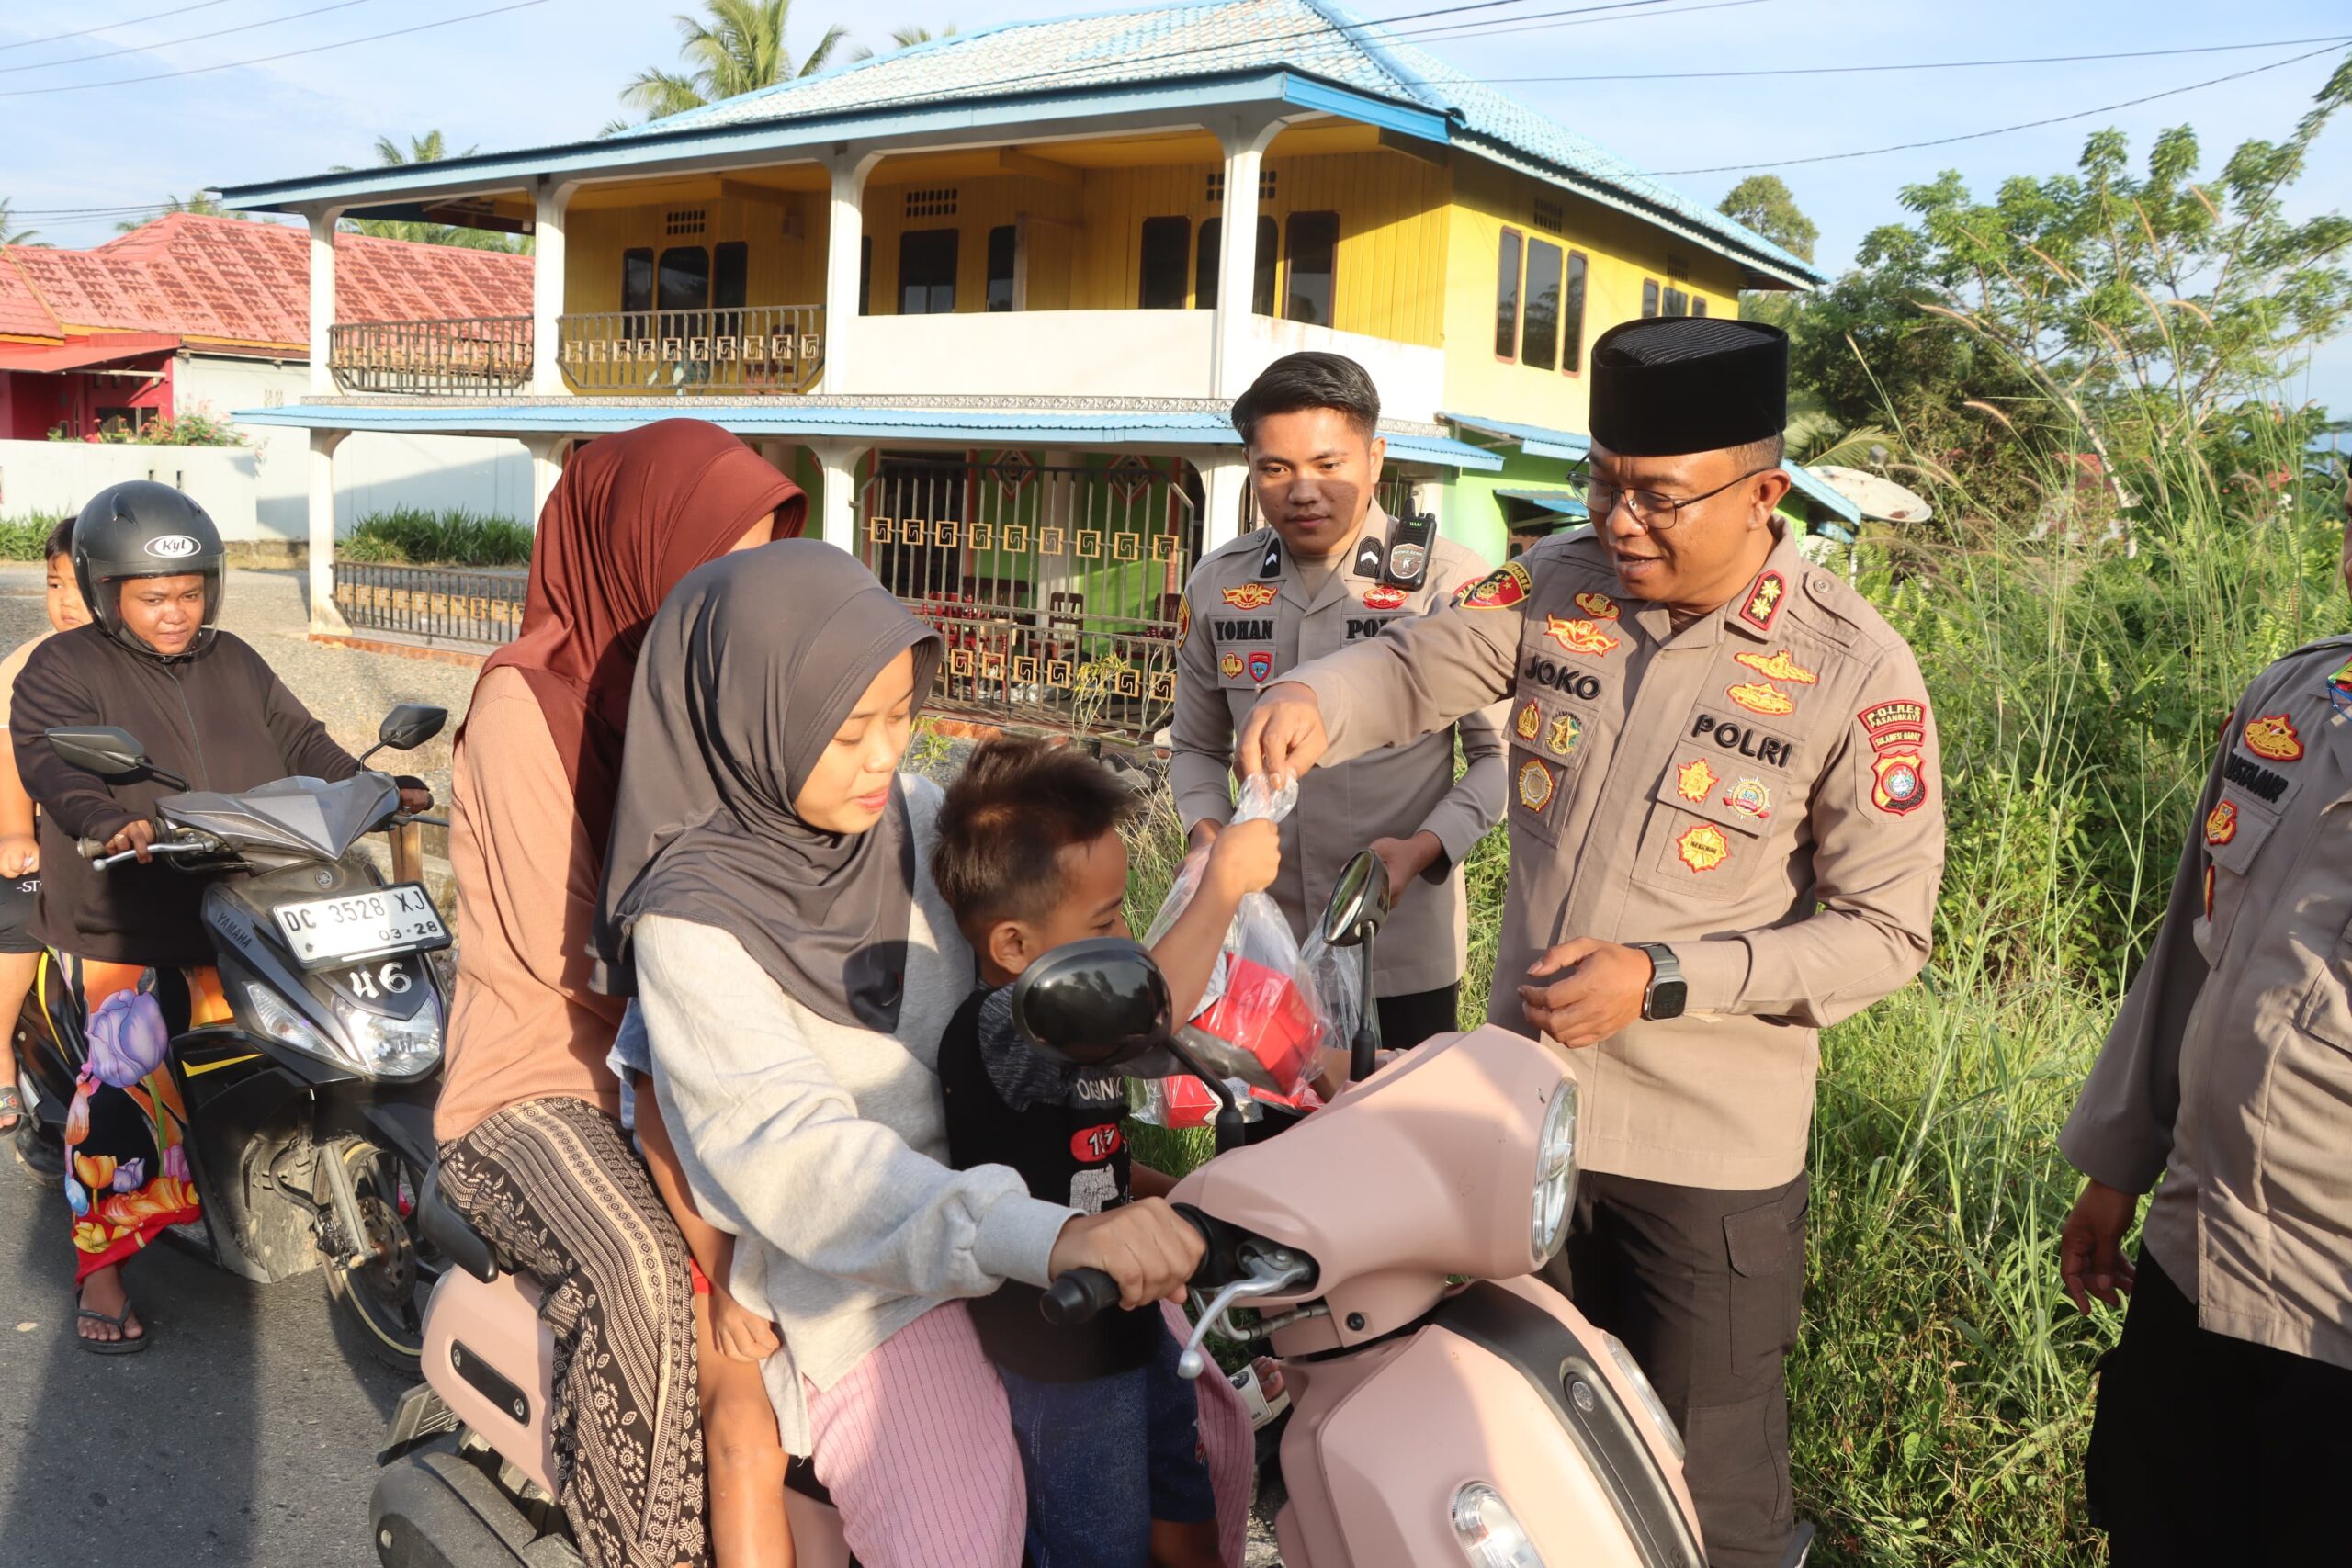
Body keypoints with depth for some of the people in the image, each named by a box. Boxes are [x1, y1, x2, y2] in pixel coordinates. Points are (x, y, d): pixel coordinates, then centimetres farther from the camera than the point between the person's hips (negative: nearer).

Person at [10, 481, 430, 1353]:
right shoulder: (61, 669, -3)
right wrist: (111, 820, -40)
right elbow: (53, 760, -20)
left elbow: (301, 743, 13)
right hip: (124, 928, -5)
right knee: (125, 1067, -19)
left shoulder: (234, 663, 14)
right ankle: (99, 1266, -5)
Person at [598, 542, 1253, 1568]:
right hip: (862, 1271, -5)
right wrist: (1049, 1238, -45)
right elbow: (789, 1151, -32)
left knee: (1212, 1427, 2)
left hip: (1004, 1201, 6)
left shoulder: (916, 818, -1)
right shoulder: (691, 924, -19)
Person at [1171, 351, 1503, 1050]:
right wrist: (1208, 831, -5)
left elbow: (1498, 752, -4)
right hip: (1260, 943, 3)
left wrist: (1422, 849, -18)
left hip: (1406, 952, -3)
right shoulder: (1217, 586, 1)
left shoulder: (1447, 580, -12)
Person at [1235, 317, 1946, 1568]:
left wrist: (1662, 982, -22)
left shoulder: (1855, 673, -15)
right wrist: (1316, 702, -25)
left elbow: (1883, 931, -12)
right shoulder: (1559, 586, -2)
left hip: (1709, 1147, -4)